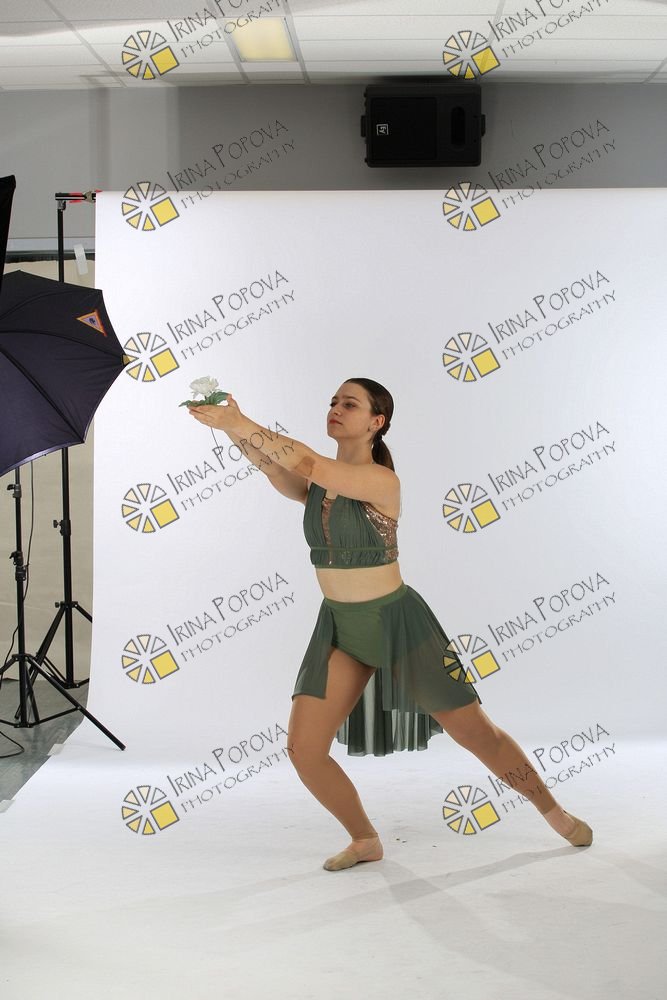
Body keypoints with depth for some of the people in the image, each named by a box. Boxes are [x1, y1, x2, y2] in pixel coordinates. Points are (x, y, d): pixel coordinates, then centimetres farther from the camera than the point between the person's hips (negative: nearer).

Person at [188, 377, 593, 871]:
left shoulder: (382, 481, -18)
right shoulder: (315, 484, 2)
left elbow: (307, 464, -32)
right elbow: (275, 468, -20)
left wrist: (240, 423, -32)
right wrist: (234, 428, -35)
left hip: (397, 622, -6)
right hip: (340, 627, 6)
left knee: (477, 733, 5)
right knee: (304, 749, -4)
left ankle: (555, 812, 29)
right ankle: (365, 840, 20)